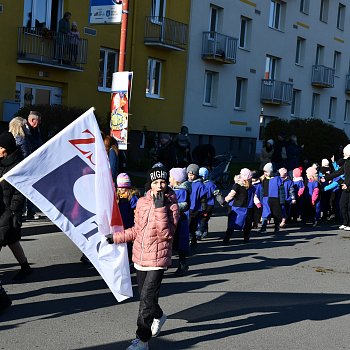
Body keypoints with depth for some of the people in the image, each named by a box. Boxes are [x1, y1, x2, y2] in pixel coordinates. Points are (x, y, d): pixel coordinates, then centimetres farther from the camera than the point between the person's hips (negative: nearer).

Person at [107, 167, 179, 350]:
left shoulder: (171, 205, -10)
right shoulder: (142, 202, 4)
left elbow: (167, 233, -23)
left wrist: (160, 208, -25)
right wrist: (116, 237, 12)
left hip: (158, 260, -6)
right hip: (140, 257, 6)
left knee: (147, 298, -10)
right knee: (144, 295, 19)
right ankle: (158, 316, 49)